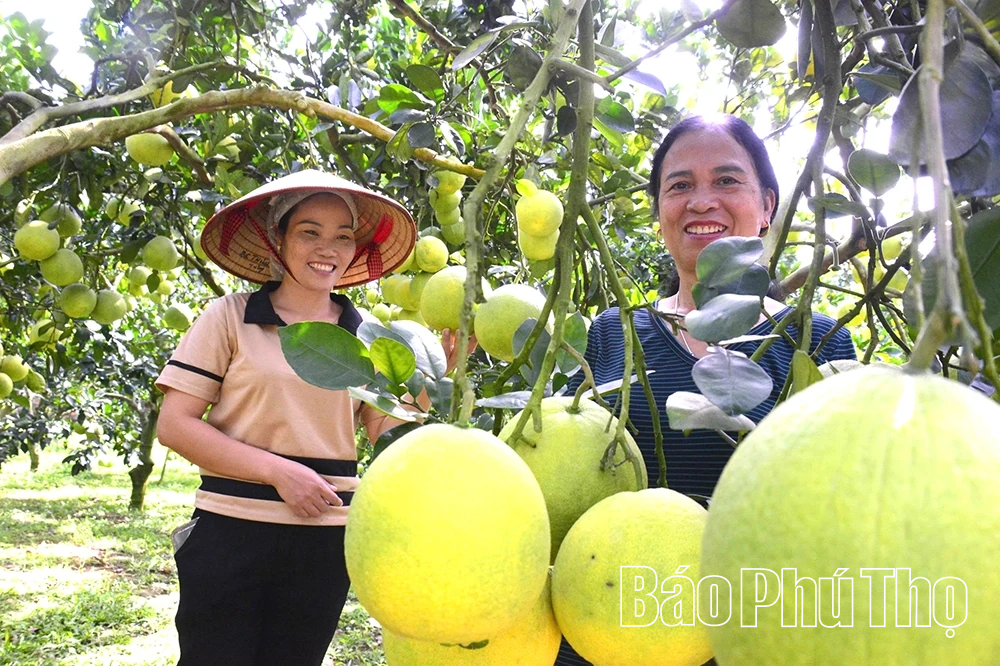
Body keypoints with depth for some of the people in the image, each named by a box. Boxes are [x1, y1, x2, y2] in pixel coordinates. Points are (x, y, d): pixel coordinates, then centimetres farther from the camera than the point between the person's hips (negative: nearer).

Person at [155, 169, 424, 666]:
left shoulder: (367, 337, 5)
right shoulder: (231, 317, -5)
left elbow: (384, 431, 2)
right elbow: (175, 424, -9)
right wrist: (278, 470, -17)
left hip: (325, 543, 3)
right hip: (231, 532, -3)